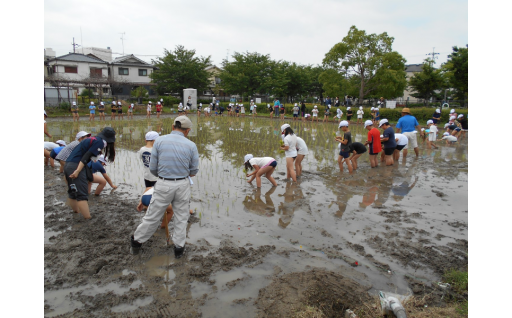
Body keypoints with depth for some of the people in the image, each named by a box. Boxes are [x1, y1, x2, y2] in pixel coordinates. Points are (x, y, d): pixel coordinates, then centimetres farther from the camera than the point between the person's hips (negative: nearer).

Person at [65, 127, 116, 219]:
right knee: (82, 195, -12)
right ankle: (88, 219, -13)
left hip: (68, 165, 9)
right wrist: (77, 171, -21)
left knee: (72, 193, 19)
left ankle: (77, 212, 33)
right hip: (75, 166, -9)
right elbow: (86, 156, -16)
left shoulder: (92, 139, 21)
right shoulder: (100, 141, -5)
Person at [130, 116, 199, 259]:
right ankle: (179, 247, 24)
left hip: (163, 185, 0)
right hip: (183, 184, 0)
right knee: (181, 217, 14)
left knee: (152, 215, 13)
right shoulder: (191, 145, -5)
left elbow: (152, 168, -1)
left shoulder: (160, 141, -5)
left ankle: (137, 242, 28)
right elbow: (194, 171, 1)